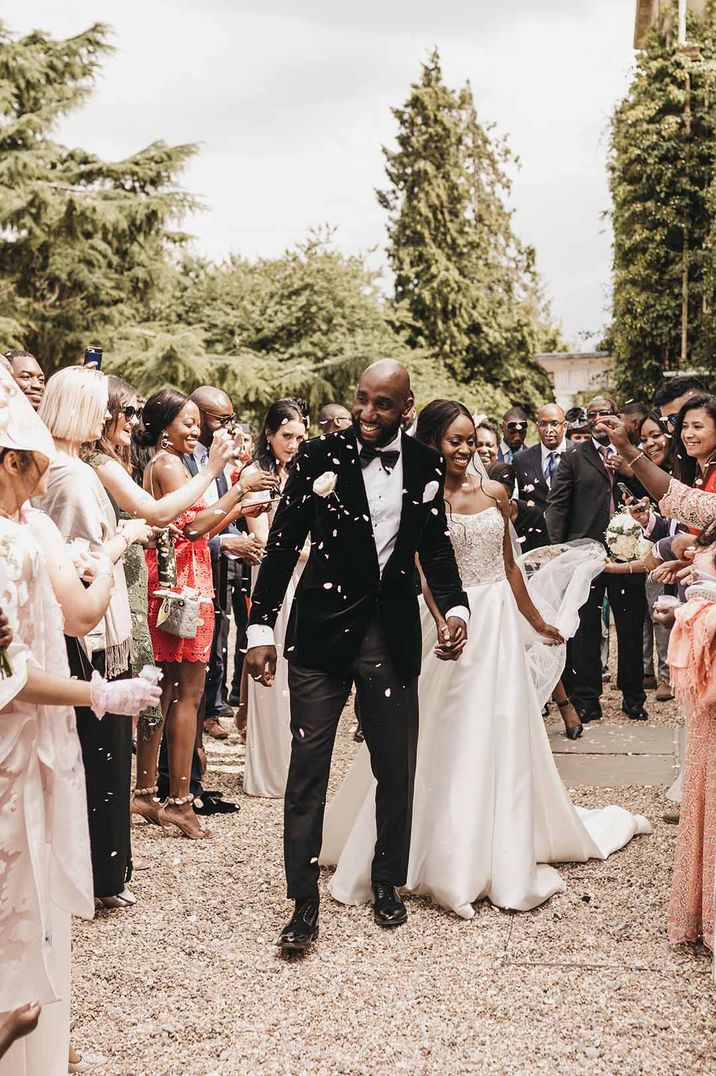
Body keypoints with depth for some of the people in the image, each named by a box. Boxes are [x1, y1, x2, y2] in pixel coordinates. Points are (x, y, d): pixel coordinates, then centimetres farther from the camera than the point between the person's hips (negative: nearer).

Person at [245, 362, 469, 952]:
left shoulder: (426, 466, 2)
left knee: (396, 767, 12)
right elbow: (283, 544, -3)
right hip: (322, 630, -2)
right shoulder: (320, 456, -6)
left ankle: (388, 882, 32)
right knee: (308, 767, -2)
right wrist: (262, 627, -7)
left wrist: (455, 607, -6)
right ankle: (305, 902, 8)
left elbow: (436, 546, 11)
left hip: (394, 634, 3)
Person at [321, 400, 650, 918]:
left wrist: (537, 621, 19)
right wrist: (442, 623, -34)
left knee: (503, 738, 10)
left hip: (500, 622, 4)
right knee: (449, 742, 3)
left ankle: (506, 855, 23)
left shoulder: (494, 492, 5)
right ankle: (448, 860, 16)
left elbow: (510, 567, 13)